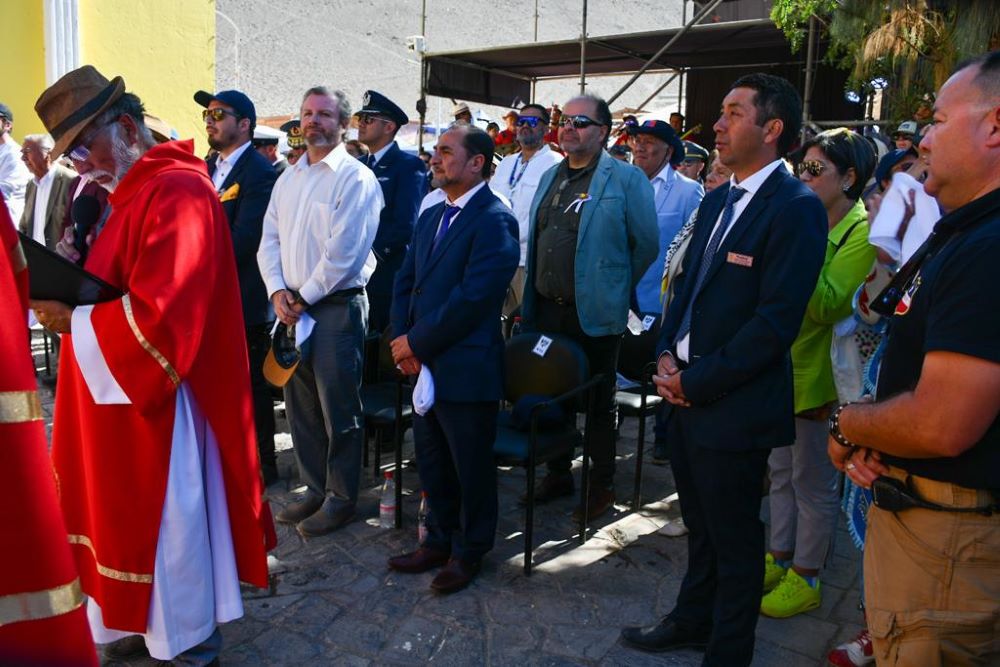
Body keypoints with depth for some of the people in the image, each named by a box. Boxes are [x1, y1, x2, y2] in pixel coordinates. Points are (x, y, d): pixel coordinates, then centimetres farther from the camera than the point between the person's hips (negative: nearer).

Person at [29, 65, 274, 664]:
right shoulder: (139, 189, 11)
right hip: (121, 391, 9)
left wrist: (73, 320, -16)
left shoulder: (177, 192, -20)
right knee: (132, 519, 19)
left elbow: (158, 316, -27)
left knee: (165, 523, 7)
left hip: (155, 398, -9)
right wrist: (67, 295, 1)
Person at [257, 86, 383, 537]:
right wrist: (278, 292, -4)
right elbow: (270, 239, 11)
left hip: (336, 305, -7)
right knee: (300, 403, 13)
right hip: (291, 306, 7)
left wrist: (306, 297, -11)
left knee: (338, 407, 1)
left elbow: (343, 251, -15)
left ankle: (341, 499, 16)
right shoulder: (288, 178, 14)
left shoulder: (356, 178, -8)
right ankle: (315, 488, 28)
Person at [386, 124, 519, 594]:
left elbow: (473, 297, -21)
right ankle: (440, 540, 36)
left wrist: (417, 343, -16)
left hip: (467, 369, -8)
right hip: (425, 364, 8)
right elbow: (406, 281, 13)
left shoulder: (494, 221, -14)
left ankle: (469, 551, 28)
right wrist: (401, 339, -2)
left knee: (471, 467, 8)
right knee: (432, 462, 18)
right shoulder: (431, 216, 14)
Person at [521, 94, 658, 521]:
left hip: (595, 314, -6)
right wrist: (532, 300, 14)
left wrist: (617, 290, -1)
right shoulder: (550, 178, 13)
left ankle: (602, 486, 23)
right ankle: (558, 474, 33)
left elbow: (646, 245, -7)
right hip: (547, 310, 6)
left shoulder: (626, 179, -8)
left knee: (598, 403, 7)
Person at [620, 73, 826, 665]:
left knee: (734, 539, 11)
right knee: (700, 524, 24)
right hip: (686, 393, 8)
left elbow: (777, 320, -21)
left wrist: (697, 381, -16)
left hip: (735, 406, -8)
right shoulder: (718, 200, 11)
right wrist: (667, 353, 0)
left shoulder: (796, 208, -15)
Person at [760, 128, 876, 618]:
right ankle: (779, 560, 32)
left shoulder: (862, 232, -14)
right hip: (785, 366, 8)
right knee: (781, 470, 17)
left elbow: (830, 305, -25)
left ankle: (805, 578, 21)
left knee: (812, 480, 5)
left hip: (820, 372, -8)